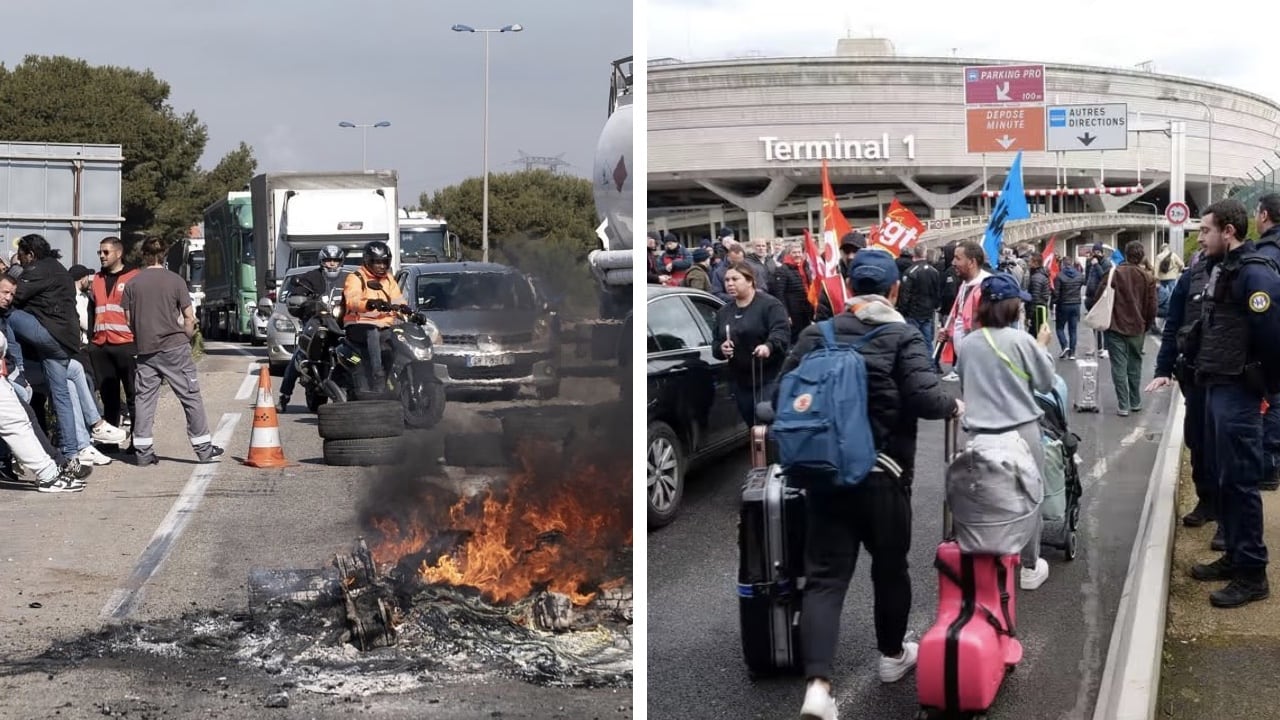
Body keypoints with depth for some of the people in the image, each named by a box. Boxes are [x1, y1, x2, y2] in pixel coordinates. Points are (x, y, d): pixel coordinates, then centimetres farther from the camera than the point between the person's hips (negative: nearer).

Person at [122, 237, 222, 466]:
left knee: (144, 399, 8)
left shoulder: (133, 284, 2)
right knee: (191, 397, 3)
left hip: (145, 350, 3)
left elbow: (129, 320, 4)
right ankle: (204, 449, 4)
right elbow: (189, 318, -5)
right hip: (174, 347, -3)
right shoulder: (175, 280, -4)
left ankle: (143, 452, 7)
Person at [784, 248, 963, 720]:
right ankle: (892, 655, 38)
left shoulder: (817, 334, 3)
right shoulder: (903, 336, -7)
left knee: (824, 577, -1)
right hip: (883, 474, -2)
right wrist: (954, 407, 3)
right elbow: (924, 397, -18)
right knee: (890, 567, 20)